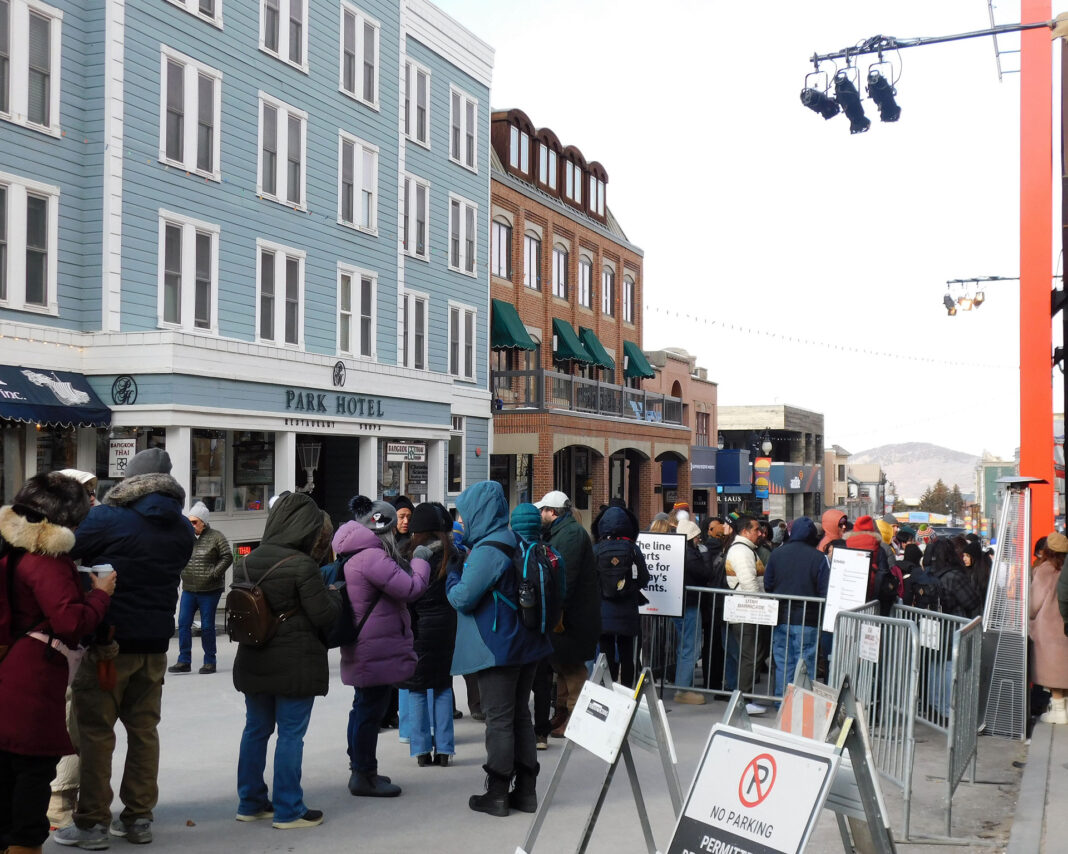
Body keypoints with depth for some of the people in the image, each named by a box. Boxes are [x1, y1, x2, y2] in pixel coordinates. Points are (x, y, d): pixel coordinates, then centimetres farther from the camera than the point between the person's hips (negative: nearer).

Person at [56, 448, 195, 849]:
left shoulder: (107, 518, -12)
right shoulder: (183, 529, 6)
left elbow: (70, 557, -8)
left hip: (108, 640, -5)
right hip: (156, 642, 5)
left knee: (96, 730, 3)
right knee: (144, 728, 14)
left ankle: (92, 823, 6)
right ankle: (138, 817, 20)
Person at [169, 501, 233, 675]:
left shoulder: (215, 537, -5)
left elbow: (227, 557, -6)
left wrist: (213, 574, -14)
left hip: (209, 591, -5)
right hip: (188, 589, 5)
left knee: (207, 626, 2)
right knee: (183, 623, -1)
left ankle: (209, 662, 13)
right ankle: (184, 661, 6)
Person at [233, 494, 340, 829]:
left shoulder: (253, 559, 2)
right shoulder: (304, 566, -18)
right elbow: (323, 615, -16)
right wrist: (335, 595, 5)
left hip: (255, 660, 7)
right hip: (295, 663, -7)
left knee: (256, 729, 15)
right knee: (291, 733, 1)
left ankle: (250, 802, 25)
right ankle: (288, 811, 8)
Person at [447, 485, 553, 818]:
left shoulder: (487, 550, -19)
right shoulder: (514, 542, 9)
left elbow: (462, 598, -19)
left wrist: (452, 572, -1)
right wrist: (462, 567, 12)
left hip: (497, 648, -8)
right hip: (524, 644, 9)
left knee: (498, 719, 0)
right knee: (520, 715, 14)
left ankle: (497, 793, 8)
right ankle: (526, 790, 20)